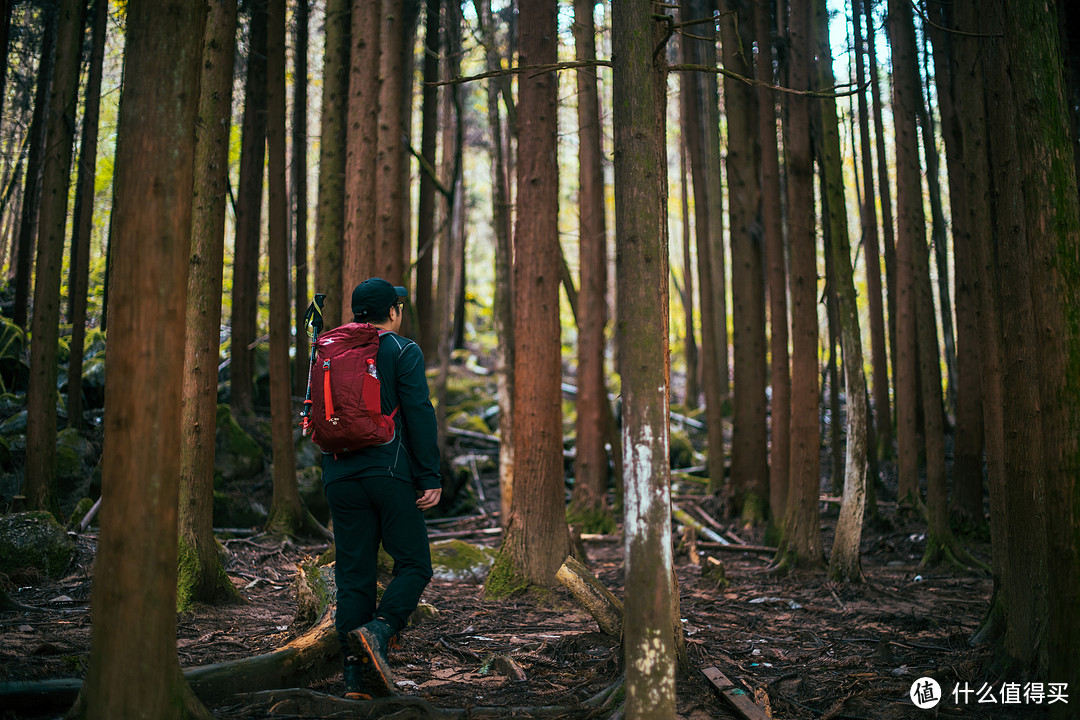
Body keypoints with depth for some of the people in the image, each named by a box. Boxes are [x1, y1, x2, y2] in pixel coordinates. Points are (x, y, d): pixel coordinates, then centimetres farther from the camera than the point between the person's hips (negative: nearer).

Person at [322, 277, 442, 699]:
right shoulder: (403, 352, -2)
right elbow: (419, 416, -10)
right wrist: (430, 478, -8)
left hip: (342, 477, 5)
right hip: (390, 474, -5)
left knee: (353, 574, 7)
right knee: (414, 565, 4)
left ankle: (356, 675, 5)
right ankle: (377, 631, -20)